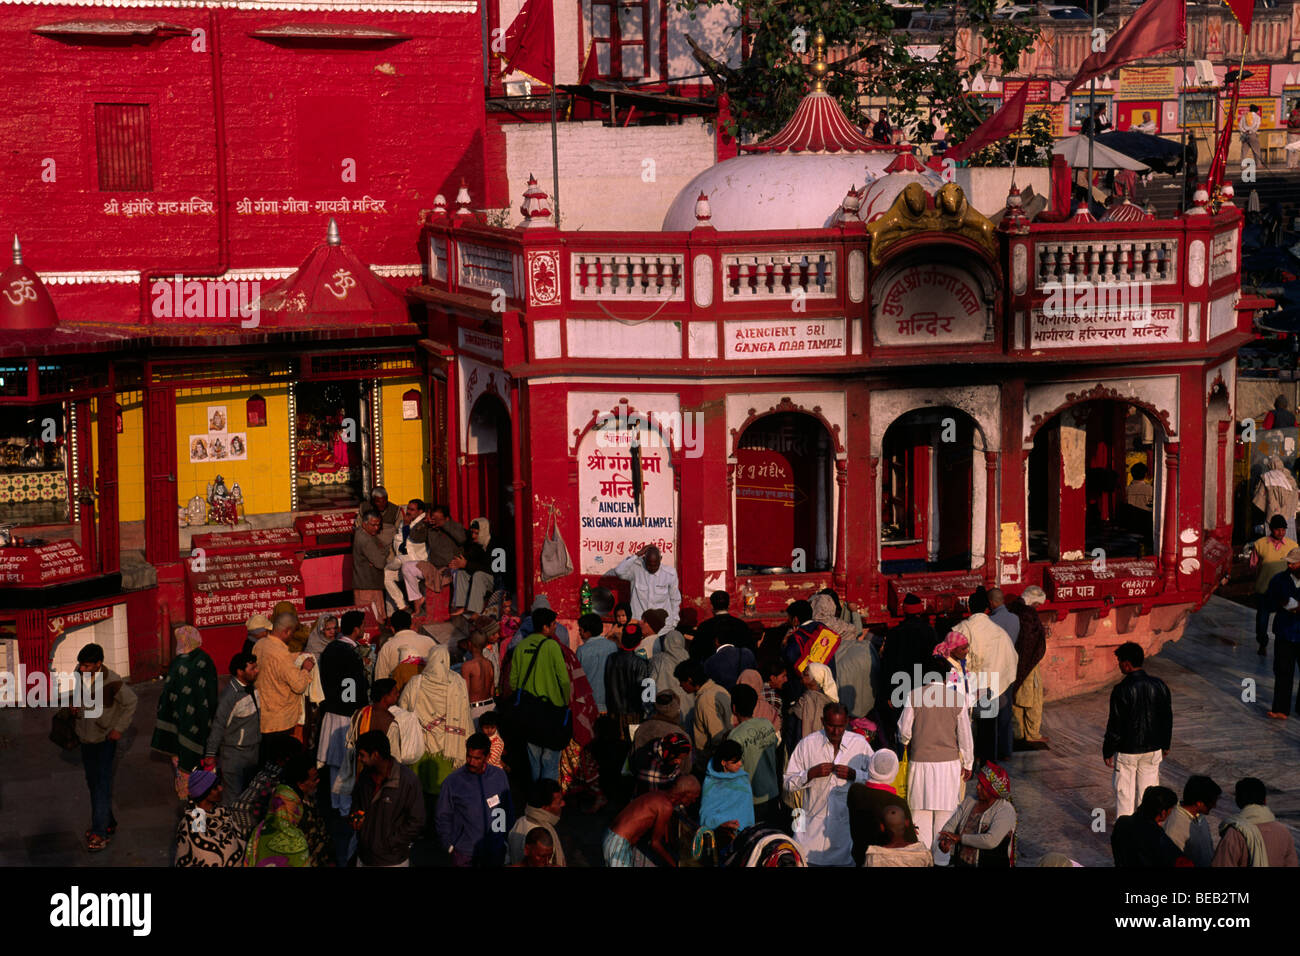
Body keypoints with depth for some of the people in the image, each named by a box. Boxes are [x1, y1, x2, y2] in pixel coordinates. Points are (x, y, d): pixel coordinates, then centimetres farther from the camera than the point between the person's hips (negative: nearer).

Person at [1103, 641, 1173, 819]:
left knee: (1125, 793, 8)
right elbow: (1167, 718, 7)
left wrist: (1108, 751, -3)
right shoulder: (1159, 686, -4)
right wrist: (1165, 744, 19)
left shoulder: (1121, 690, -20)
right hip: (1153, 749, 5)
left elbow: (1115, 725, -15)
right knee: (1149, 790, 15)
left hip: (1127, 751, -5)